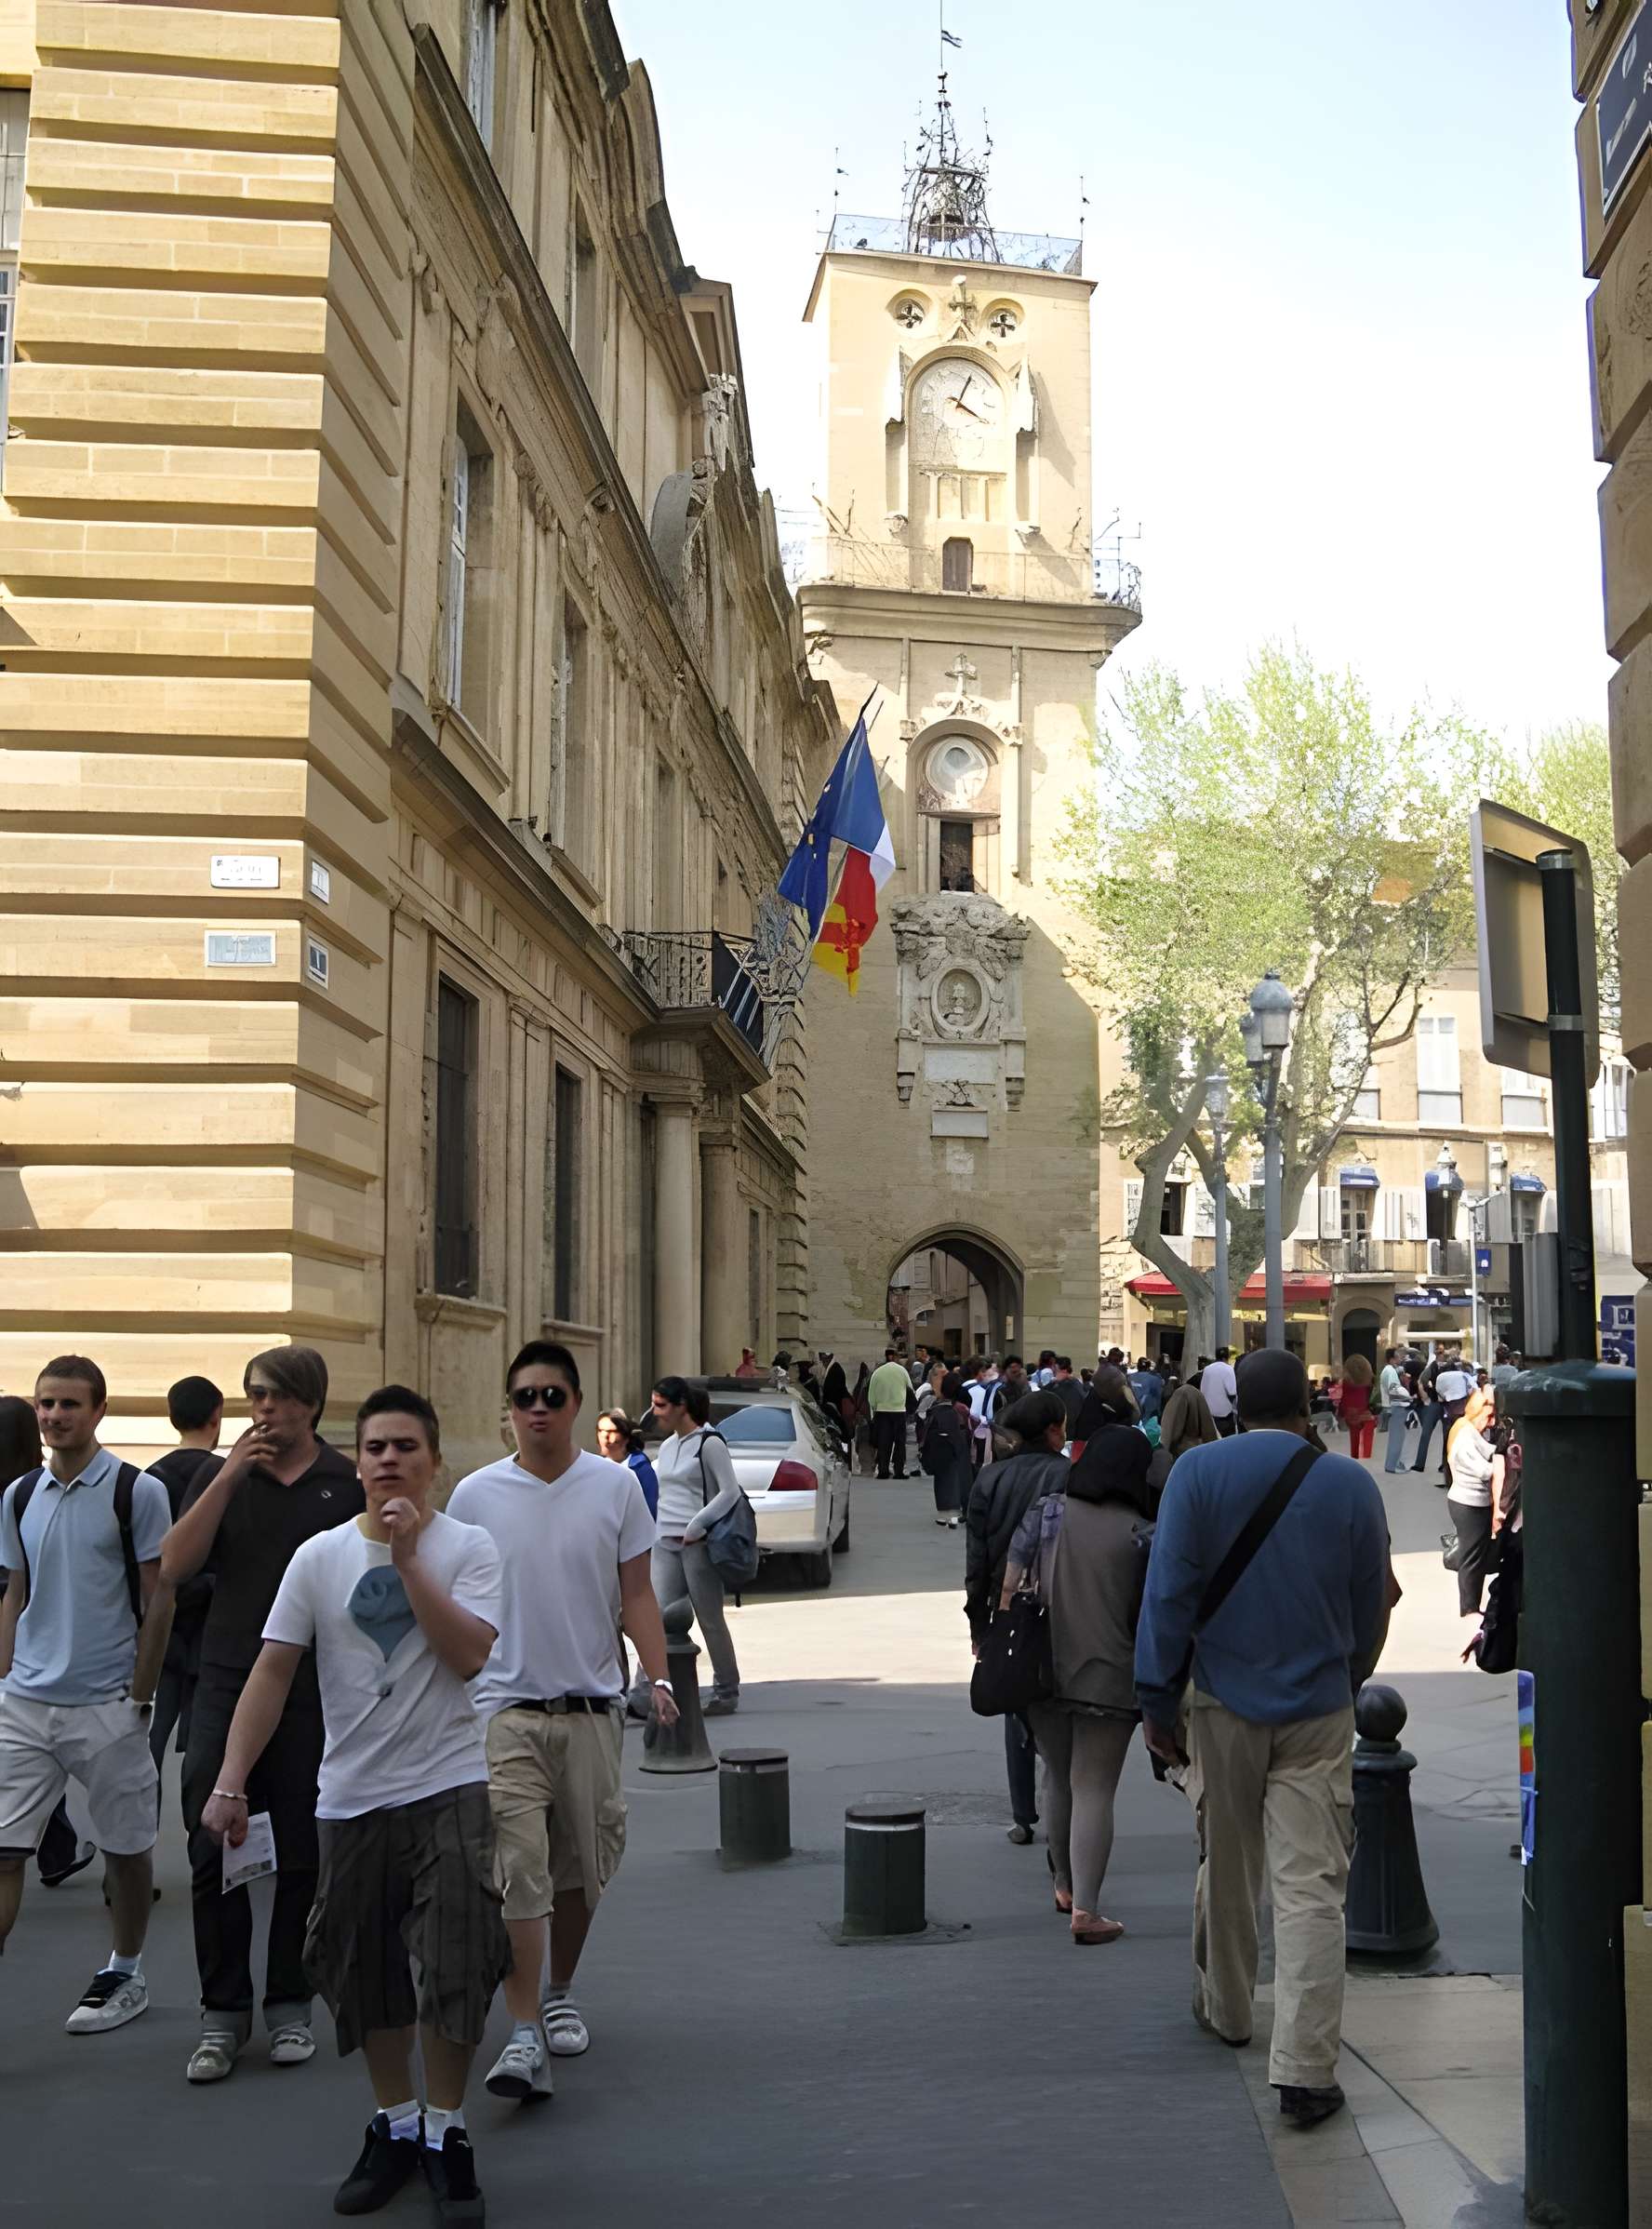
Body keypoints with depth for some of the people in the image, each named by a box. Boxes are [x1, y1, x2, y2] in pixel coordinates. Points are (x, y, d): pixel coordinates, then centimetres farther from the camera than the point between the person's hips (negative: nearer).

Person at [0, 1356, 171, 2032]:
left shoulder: (138, 1492, -7)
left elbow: (157, 1603, -5)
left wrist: (139, 1696, -7)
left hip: (106, 1706, -4)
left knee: (126, 1848, 9)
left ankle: (125, 1975, 27)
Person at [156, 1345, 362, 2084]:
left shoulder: (348, 1484, 2)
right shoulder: (221, 1477, 8)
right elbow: (173, 1569, -5)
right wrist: (229, 1476, -12)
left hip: (315, 1695, -1)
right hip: (226, 1686, 2)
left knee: (302, 1856, 7)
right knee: (213, 1852, 0)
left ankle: (289, 2005, 21)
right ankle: (223, 2012, 13)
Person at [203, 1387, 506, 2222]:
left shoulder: (468, 1548, -3)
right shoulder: (319, 1556, 2)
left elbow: (468, 1655, -17)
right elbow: (272, 1671, 1)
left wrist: (406, 1557, -19)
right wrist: (231, 1783, -5)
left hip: (447, 1789, -3)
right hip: (351, 1797, 3)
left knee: (453, 1967, -5)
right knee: (365, 1973, 12)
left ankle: (445, 2131, 15)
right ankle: (395, 2124, 32)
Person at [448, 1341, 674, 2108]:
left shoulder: (616, 1486, 0)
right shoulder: (475, 1495, -1)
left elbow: (635, 1594, 3)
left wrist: (658, 1676, -9)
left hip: (592, 1708, 2)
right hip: (506, 1708, -2)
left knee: (584, 1865, 13)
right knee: (518, 1870, -11)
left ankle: (559, 1994, 35)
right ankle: (525, 2034, -7)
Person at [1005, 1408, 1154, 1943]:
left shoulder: (1046, 1511, -2)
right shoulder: (1141, 1533, -6)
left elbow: (1009, 1584, -5)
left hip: (1044, 1672, 3)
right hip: (1109, 1678, -3)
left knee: (1058, 1778, 19)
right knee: (1095, 1791, 1)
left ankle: (1066, 1886, 34)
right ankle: (1086, 1909, -6)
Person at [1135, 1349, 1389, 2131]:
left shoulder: (1198, 1471, -8)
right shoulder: (1352, 1484, -2)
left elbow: (1168, 1592, -10)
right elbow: (1371, 1608, 7)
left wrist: (1157, 1699, -2)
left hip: (1224, 1702, 0)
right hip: (1319, 1712, 0)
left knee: (1226, 1868, 18)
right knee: (1311, 1888, 0)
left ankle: (1224, 2009, 38)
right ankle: (1305, 2071, -4)